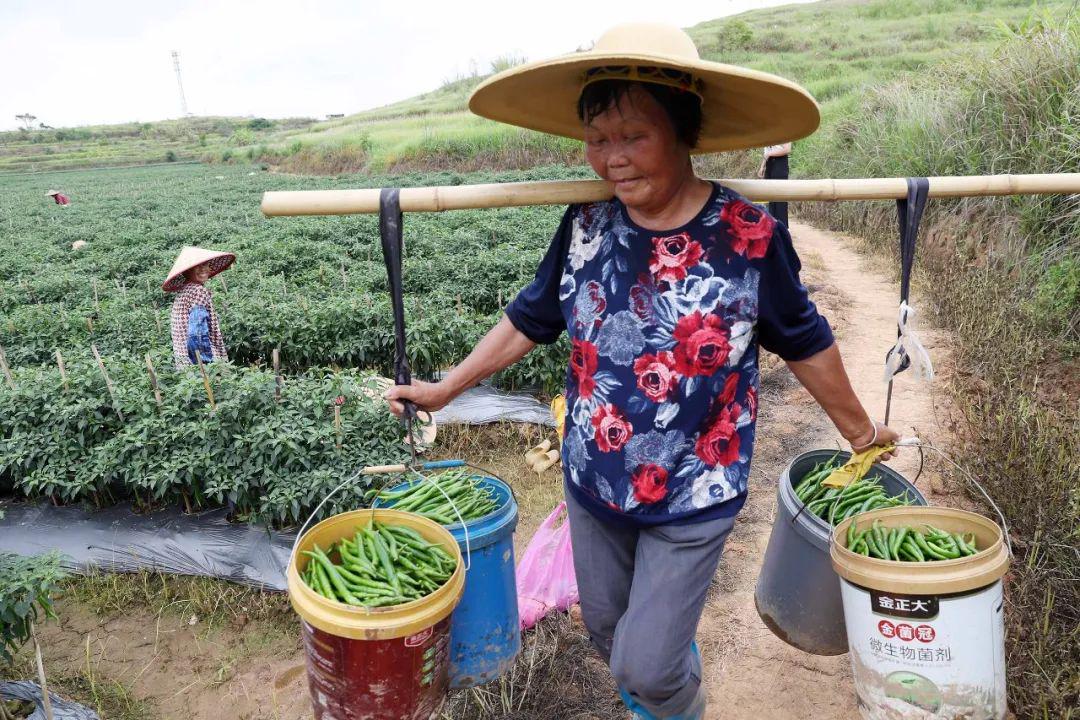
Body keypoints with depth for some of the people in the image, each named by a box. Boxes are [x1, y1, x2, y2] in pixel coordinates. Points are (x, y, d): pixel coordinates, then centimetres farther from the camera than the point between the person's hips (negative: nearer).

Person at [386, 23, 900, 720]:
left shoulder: (750, 236, -18)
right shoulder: (587, 226, -10)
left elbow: (806, 344, -4)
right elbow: (528, 321, 3)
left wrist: (860, 430, 10)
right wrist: (446, 388, 9)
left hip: (694, 500, -3)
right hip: (593, 482, 4)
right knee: (607, 630, 23)